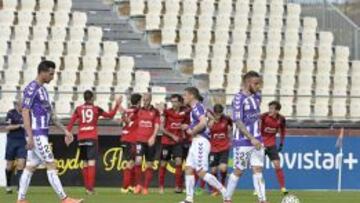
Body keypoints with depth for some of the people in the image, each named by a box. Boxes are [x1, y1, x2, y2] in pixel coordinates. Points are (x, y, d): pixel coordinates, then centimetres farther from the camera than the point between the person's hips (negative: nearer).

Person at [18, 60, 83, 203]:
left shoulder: (42, 90, 18)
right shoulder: (32, 89, -11)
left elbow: (51, 114, 23)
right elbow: (25, 112, -17)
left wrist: (65, 131, 20)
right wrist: (30, 136, -22)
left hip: (42, 135, 9)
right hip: (36, 135, -9)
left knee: (30, 167, 8)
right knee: (51, 165, -10)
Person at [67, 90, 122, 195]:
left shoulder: (78, 109, 5)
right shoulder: (96, 109, 2)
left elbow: (71, 122, 0)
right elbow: (110, 115, 11)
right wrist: (117, 105, 20)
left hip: (81, 138, 3)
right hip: (92, 138, -3)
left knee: (85, 163, 12)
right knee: (91, 162, -8)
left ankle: (87, 187, 15)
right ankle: (90, 188, -18)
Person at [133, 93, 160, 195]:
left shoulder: (155, 112, 3)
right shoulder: (139, 111, 9)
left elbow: (157, 126, -3)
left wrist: (153, 137, -17)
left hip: (150, 141, -1)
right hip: (140, 140, 1)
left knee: (149, 165, 3)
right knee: (138, 161, -17)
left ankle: (146, 187, 11)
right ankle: (138, 184, -2)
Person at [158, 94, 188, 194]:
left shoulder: (183, 113, 2)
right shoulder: (166, 112, -5)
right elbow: (162, 128, -7)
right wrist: (172, 136, -13)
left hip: (178, 141, 1)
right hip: (166, 141, -1)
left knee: (178, 161, -14)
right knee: (163, 163, 4)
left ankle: (178, 186, -8)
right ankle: (161, 187, 15)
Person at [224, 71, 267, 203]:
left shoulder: (257, 97, 9)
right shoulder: (239, 99, -14)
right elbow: (238, 122, -19)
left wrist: (258, 137, 16)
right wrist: (251, 138, -24)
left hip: (256, 141, 6)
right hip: (242, 141, -6)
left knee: (258, 170, -1)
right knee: (238, 171, 2)